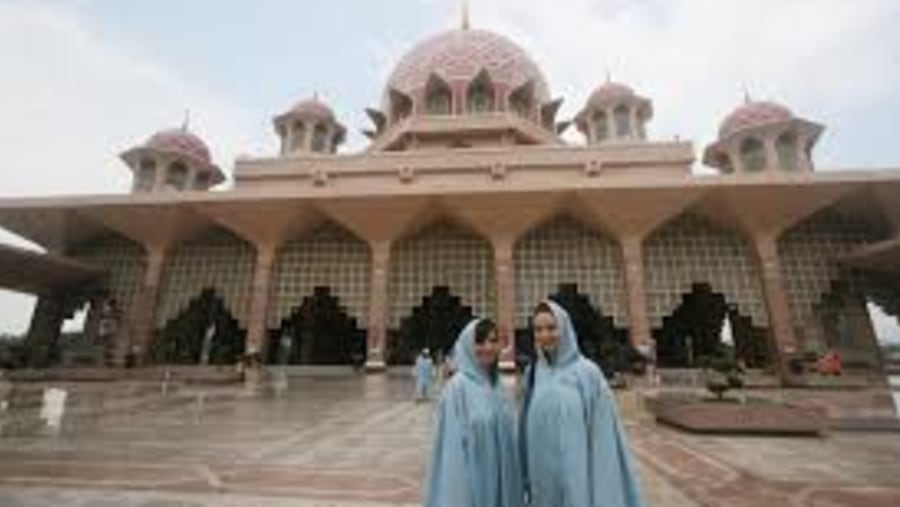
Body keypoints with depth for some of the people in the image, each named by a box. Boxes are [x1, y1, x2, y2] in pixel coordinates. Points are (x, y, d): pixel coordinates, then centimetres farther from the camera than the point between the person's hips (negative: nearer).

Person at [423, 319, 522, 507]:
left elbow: (507, 437, 9)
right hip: (470, 480, -6)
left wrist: (513, 483, 11)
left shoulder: (497, 385, 3)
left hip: (498, 480, 7)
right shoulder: (458, 386, -17)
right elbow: (453, 442, -17)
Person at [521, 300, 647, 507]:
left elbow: (603, 431, -8)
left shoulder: (588, 372, -10)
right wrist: (526, 474, 10)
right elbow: (527, 427, 8)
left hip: (579, 477, -3)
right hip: (544, 479, 4)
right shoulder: (533, 373, 2)